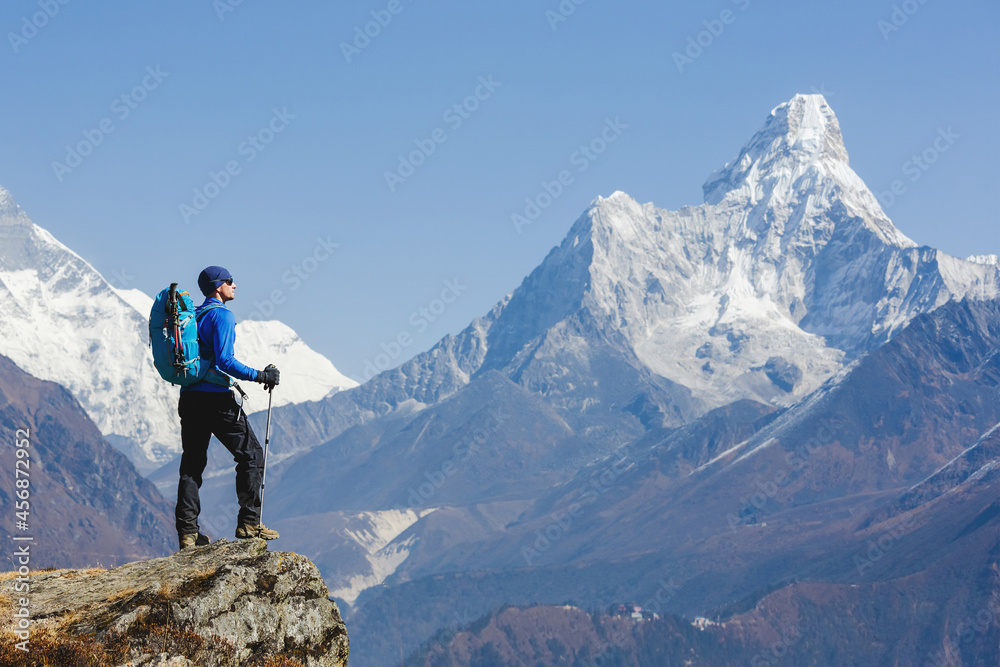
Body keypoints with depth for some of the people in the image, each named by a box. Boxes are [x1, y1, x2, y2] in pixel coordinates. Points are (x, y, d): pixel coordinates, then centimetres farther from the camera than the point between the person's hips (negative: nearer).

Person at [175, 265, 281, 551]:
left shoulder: (192, 315, 15)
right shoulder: (222, 315, -10)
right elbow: (224, 360, -20)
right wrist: (260, 376, -15)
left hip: (189, 397, 8)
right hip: (216, 398, -8)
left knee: (192, 463, 9)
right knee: (251, 454, 3)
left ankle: (187, 532, 5)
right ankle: (248, 523, -1)